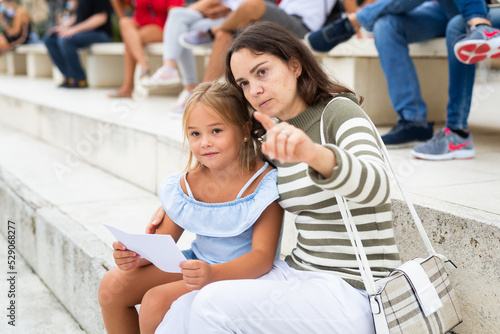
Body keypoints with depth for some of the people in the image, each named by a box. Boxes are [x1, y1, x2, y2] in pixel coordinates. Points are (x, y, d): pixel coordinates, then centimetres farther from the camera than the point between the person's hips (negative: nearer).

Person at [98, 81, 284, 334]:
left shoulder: (265, 183, -21)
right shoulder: (187, 185, -5)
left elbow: (263, 256, -28)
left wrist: (213, 273, -46)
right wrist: (136, 256, -18)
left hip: (242, 274, -6)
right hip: (198, 264, 7)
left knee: (155, 301, -23)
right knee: (113, 286, 1)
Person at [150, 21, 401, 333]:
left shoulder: (339, 111, -12)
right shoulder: (278, 136, 9)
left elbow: (376, 187, -32)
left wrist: (314, 153, -52)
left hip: (353, 292, -7)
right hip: (297, 271, 7)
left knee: (214, 304, -21)